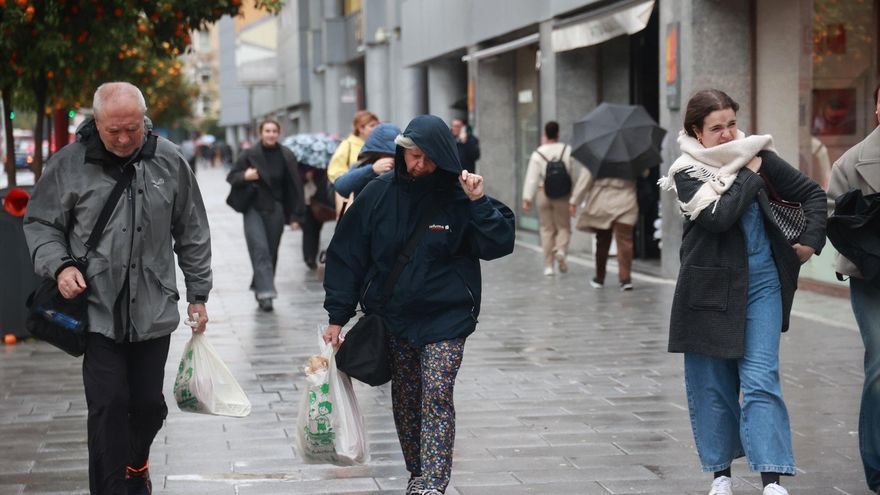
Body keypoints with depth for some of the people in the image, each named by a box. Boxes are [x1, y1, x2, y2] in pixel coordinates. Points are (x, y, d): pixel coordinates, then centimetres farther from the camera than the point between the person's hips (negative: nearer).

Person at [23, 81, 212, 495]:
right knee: (108, 404, -7)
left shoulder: (169, 162, 2)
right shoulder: (69, 165, -4)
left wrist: (198, 294, 12)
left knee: (148, 402, 10)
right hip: (98, 310, -2)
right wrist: (59, 265, -11)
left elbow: (192, 234, 10)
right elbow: (40, 223, 7)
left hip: (153, 310, 2)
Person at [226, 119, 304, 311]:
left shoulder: (286, 156, 2)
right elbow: (231, 177, 6)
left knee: (271, 252, 7)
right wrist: (244, 176, -17)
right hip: (254, 209, -2)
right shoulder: (249, 154, -1)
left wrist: (295, 216, -2)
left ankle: (260, 288, 24)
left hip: (275, 210, 2)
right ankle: (266, 292, -19)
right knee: (260, 250, -14)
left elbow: (295, 187, 2)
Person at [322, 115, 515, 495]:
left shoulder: (458, 196, -6)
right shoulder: (378, 194, -3)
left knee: (436, 395, -13)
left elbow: (500, 244, -10)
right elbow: (346, 254, 1)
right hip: (392, 316, 3)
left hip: (446, 316, -2)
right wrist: (337, 316, -1)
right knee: (405, 399, 9)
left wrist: (478, 203, -22)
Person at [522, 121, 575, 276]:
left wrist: (527, 198, -6)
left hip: (543, 193, 0)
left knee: (547, 229, 8)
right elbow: (572, 173, 0)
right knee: (563, 227, 12)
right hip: (563, 194, 0)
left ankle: (548, 265, 8)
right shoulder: (567, 150, -3)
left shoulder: (538, 154, -5)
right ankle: (561, 250, -18)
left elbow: (532, 178, -8)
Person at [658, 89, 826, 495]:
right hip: (710, 289, -1)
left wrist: (812, 239, 1)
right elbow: (718, 217, -22)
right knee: (711, 385, 6)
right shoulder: (687, 172, -6)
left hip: (762, 283, 1)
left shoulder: (757, 156, 3)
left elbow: (812, 193, 12)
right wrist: (749, 174, -13)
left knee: (760, 380, -7)